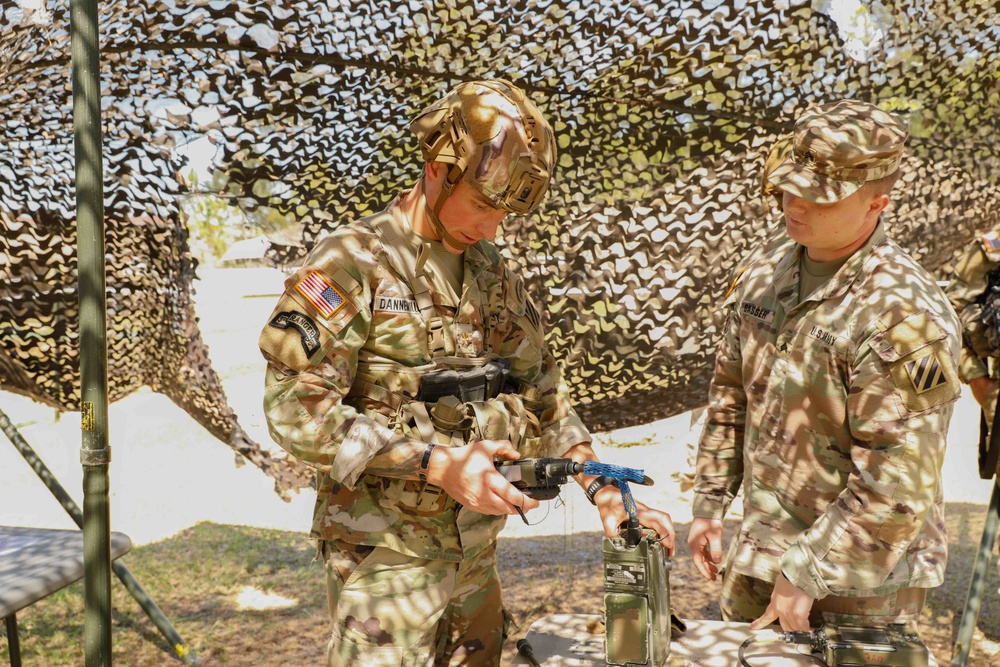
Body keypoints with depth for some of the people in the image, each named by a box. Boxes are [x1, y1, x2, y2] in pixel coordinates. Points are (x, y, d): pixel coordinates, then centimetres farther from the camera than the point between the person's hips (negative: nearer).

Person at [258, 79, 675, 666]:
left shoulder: (497, 278, 8)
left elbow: (545, 400, 14)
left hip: (477, 552, 6)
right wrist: (437, 465, -22)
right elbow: (297, 412, -19)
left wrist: (607, 494, 3)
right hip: (386, 554, -6)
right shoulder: (352, 263, -12)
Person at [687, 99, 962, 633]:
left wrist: (804, 572, -19)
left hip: (859, 576, -6)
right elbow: (730, 394, 9)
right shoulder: (765, 271, -1)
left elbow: (897, 488, -24)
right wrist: (709, 504, 10)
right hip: (760, 547, 7)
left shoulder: (905, 317, -24)